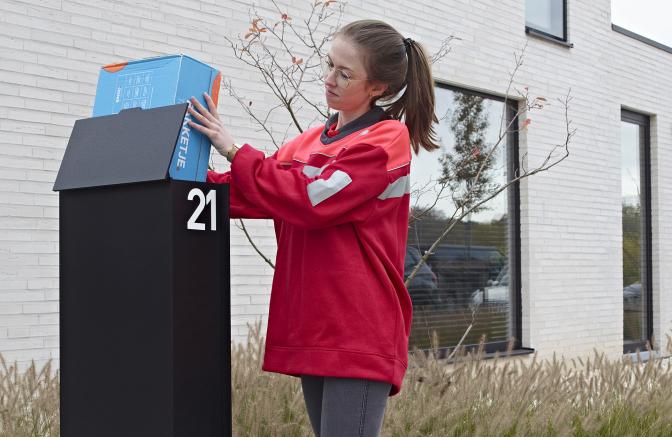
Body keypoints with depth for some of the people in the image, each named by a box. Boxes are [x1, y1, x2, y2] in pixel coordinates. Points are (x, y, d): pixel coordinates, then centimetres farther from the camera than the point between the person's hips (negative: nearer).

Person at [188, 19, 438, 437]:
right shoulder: (311, 141, 15)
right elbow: (253, 194, 10)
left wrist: (234, 150, -12)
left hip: (359, 334, -8)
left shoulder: (387, 139, -8)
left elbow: (309, 200, -17)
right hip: (315, 329, 8)